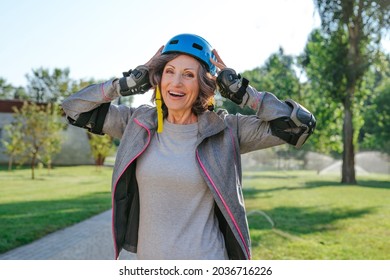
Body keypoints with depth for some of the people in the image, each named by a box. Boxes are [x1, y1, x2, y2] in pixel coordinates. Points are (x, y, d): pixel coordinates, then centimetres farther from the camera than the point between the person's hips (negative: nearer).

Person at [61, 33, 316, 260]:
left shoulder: (225, 130, -9)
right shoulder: (140, 123, -1)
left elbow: (301, 123, -12)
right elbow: (74, 107, 3)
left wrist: (235, 86, -11)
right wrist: (135, 80, -5)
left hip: (204, 260, -2)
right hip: (149, 258, 3)